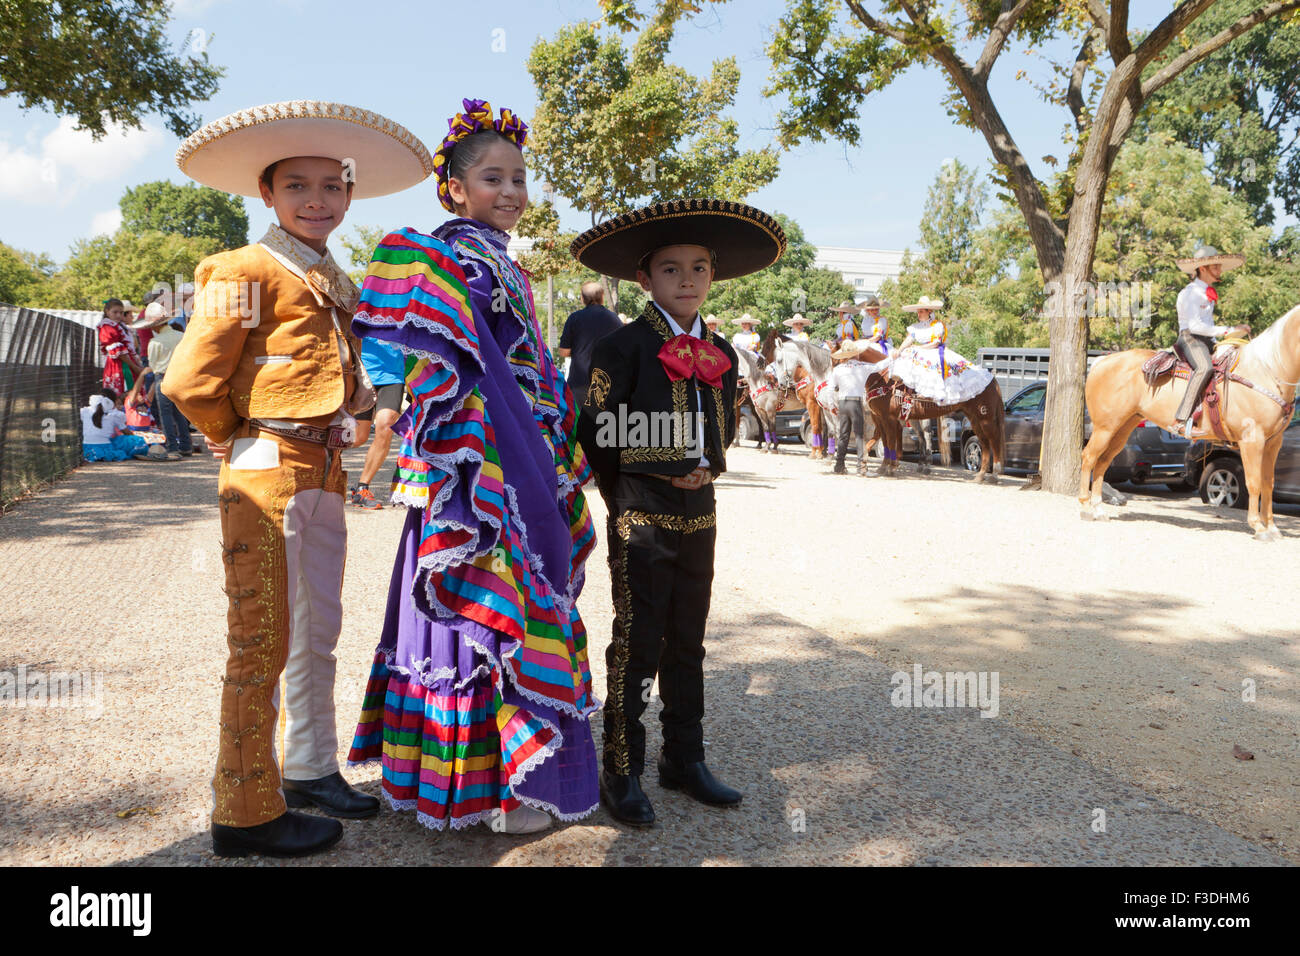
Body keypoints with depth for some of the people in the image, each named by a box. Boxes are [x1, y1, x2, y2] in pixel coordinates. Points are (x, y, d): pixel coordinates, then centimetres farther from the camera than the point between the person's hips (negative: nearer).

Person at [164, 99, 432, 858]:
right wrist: (247, 442, -1)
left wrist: (330, 444, 11)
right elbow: (190, 381, -13)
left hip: (324, 475, 8)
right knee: (262, 643, -2)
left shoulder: (337, 284, 16)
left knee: (318, 632, 16)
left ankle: (311, 770, 31)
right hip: (267, 475, -8)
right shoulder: (247, 272, -8)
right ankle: (247, 812, 10)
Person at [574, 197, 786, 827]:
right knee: (636, 644, 0)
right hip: (641, 515, -6)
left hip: (698, 514, 6)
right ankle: (622, 774, 12)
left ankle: (684, 760, 26)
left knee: (687, 641, 13)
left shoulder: (720, 354, 11)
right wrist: (630, 491, -4)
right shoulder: (624, 346, -8)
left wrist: (708, 468, 3)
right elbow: (601, 434, -8)